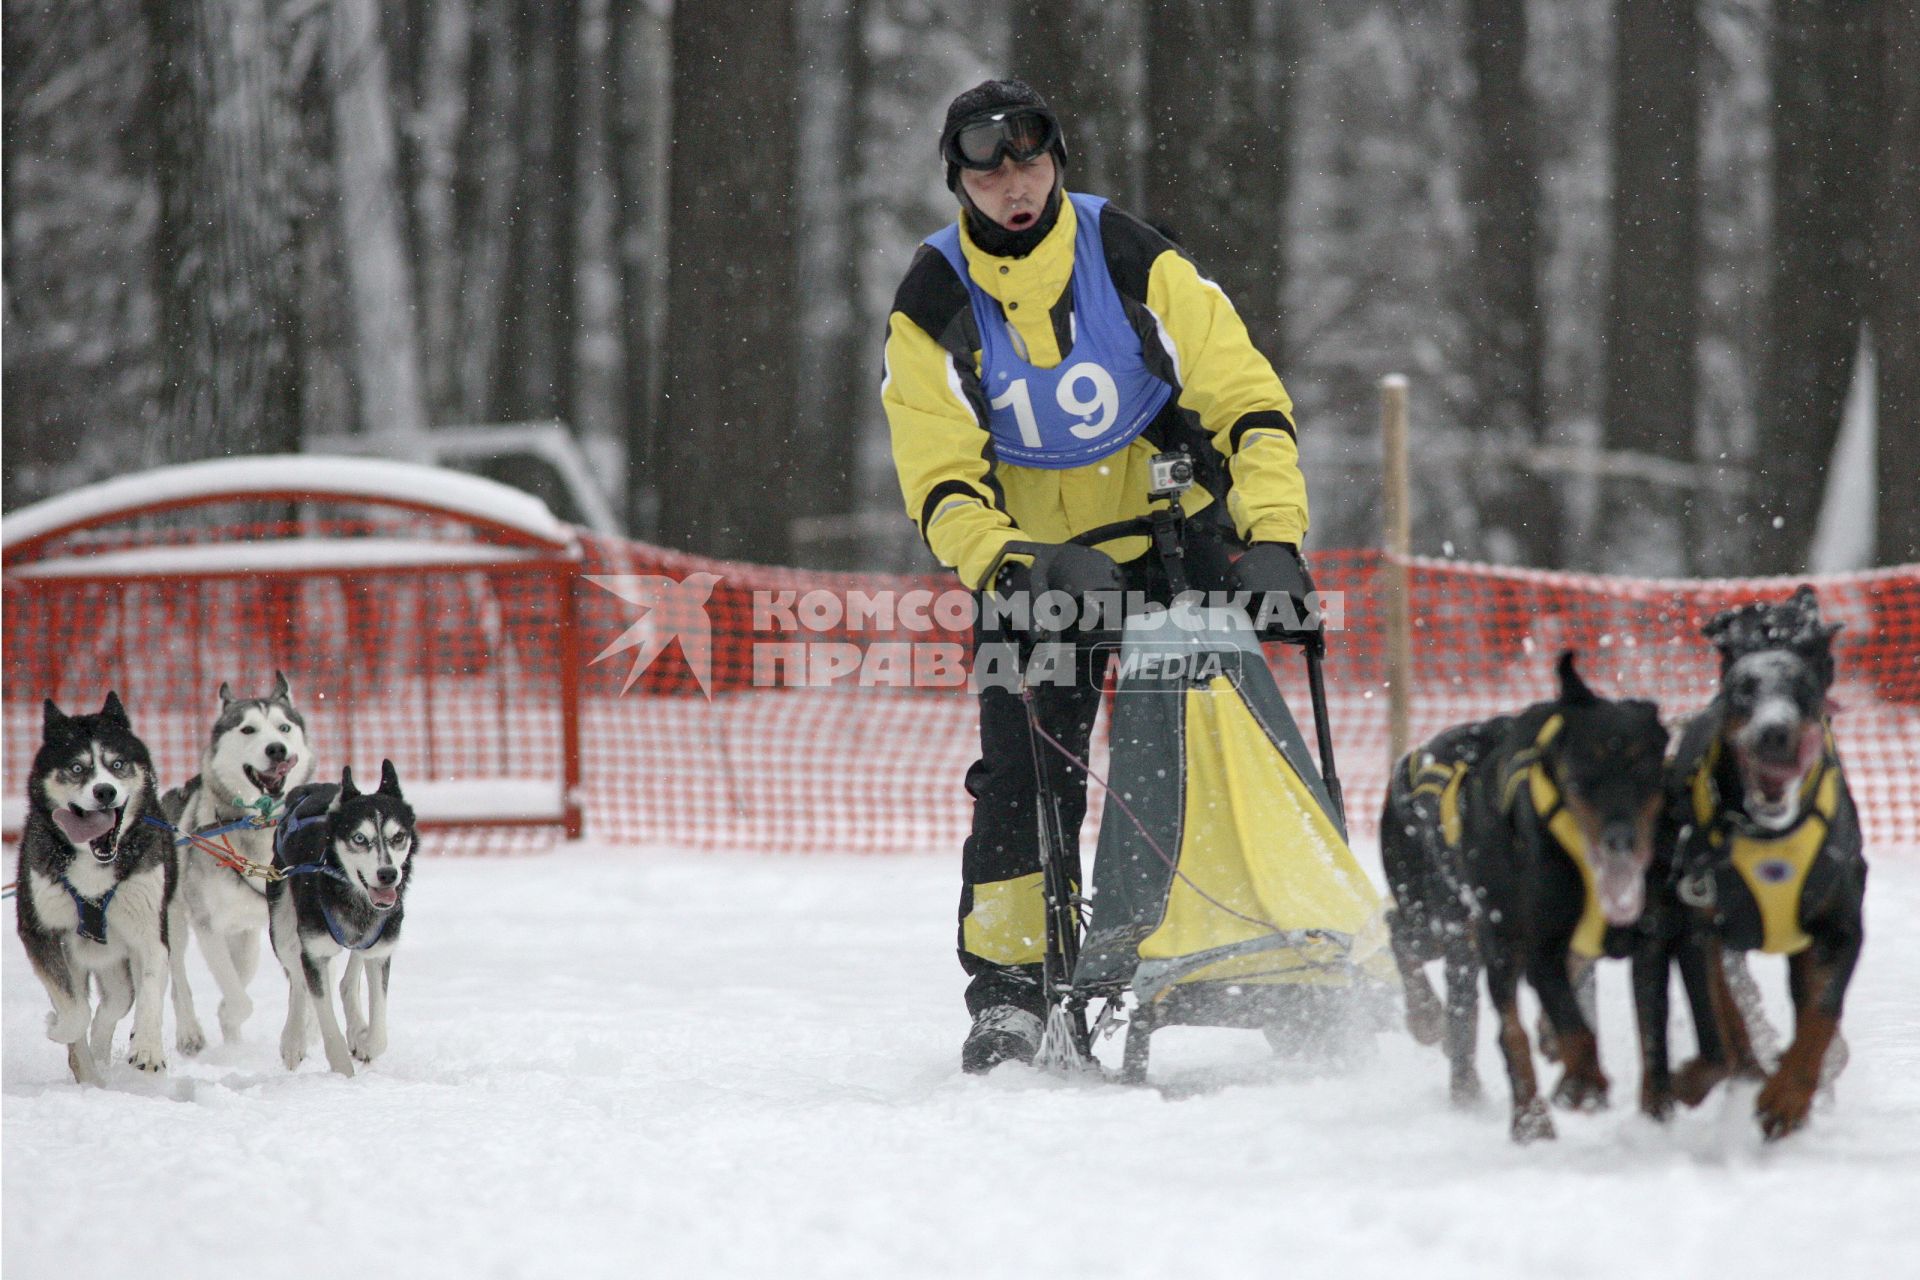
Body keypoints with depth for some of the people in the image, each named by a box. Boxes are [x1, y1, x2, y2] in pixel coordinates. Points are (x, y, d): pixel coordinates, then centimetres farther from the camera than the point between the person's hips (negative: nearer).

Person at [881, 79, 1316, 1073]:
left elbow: (1249, 403, -13)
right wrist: (1016, 569, -31)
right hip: (1030, 560, 0)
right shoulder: (933, 305, -11)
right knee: (1027, 767, -11)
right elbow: (941, 487, -13)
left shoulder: (1133, 260, -13)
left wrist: (1270, 537, -26)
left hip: (1175, 537, 0)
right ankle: (1007, 981, -3)